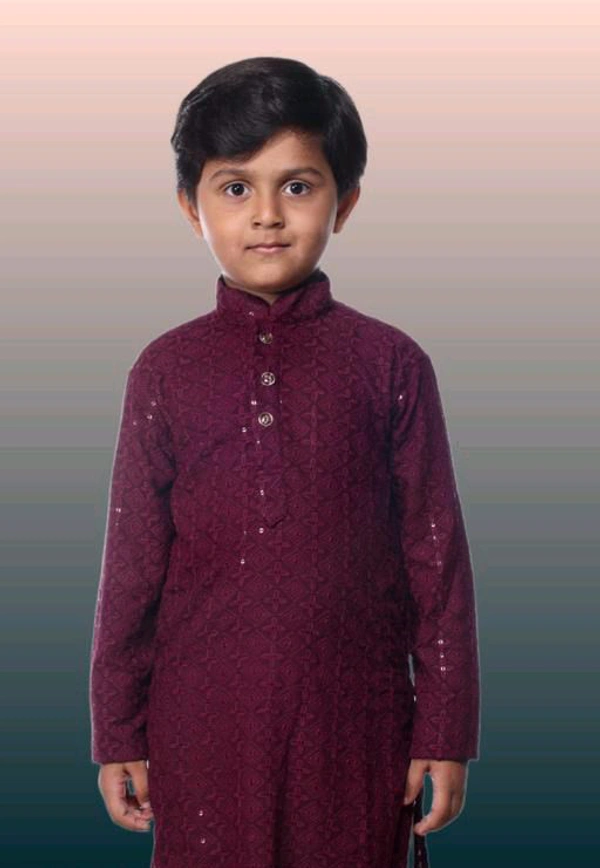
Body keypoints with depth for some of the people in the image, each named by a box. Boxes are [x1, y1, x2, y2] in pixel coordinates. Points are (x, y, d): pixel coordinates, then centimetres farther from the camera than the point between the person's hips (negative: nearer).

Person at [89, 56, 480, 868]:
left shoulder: (392, 364, -2)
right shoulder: (166, 369, 1)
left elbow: (437, 553, 0)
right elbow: (132, 559, 4)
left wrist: (446, 731, 0)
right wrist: (118, 732, 5)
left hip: (355, 717, -1)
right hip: (204, 718, 1)